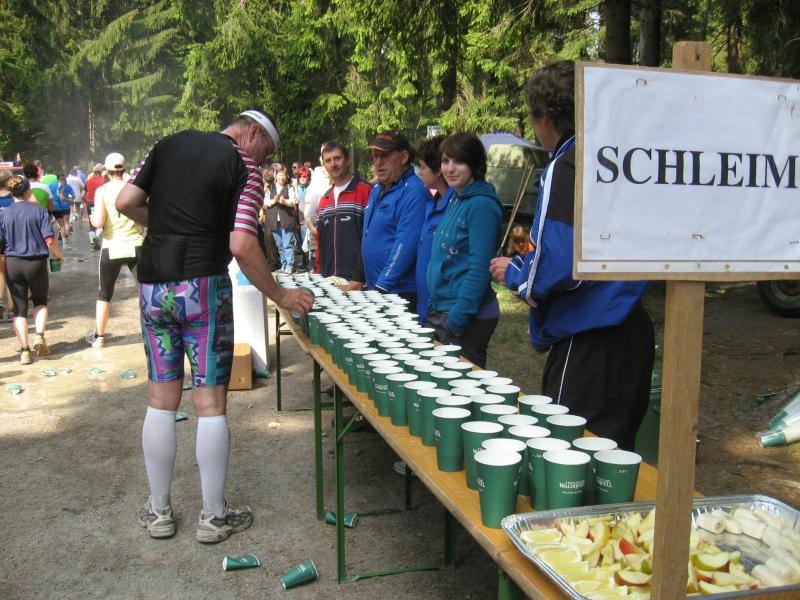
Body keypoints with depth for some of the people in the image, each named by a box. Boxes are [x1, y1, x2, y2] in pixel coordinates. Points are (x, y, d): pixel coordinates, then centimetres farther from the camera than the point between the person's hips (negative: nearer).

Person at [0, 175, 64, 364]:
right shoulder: (38, 211, -6)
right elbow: (50, 240, -11)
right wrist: (59, 255, 6)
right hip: (36, 263, -1)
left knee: (19, 308, 9)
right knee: (40, 302, 21)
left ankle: (24, 351, 4)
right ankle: (39, 336, 0)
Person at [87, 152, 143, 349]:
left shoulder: (102, 191, -6)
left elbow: (98, 223, -14)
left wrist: (91, 218, 8)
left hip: (112, 248, 0)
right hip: (136, 246, 0)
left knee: (104, 294, 15)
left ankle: (99, 336, 24)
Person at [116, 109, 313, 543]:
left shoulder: (168, 145, 12)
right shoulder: (245, 167, -4)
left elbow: (125, 203, 6)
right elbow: (241, 247, -15)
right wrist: (280, 296, -6)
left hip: (152, 284, 5)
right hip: (202, 286, -5)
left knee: (160, 400, 12)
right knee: (210, 402, 3)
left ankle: (159, 512, 21)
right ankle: (214, 516, 13)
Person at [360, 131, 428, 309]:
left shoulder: (413, 191, -15)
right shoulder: (377, 191, 15)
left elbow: (406, 245, -21)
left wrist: (382, 286, -22)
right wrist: (359, 280, 18)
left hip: (402, 293, -8)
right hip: (376, 290, 9)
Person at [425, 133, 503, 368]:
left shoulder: (482, 205, -15)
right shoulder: (454, 201, 12)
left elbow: (479, 268, -20)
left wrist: (457, 319, -21)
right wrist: (434, 309, 16)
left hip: (466, 316, -9)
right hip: (441, 310, 9)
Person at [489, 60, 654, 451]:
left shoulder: (566, 168, -15)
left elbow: (560, 266, -23)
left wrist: (514, 273, -4)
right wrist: (530, 257, 23)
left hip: (588, 342, -9)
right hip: (630, 332, 9)